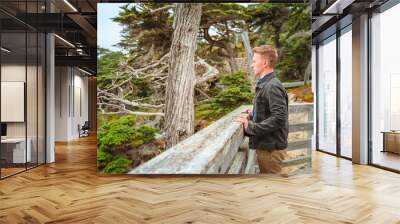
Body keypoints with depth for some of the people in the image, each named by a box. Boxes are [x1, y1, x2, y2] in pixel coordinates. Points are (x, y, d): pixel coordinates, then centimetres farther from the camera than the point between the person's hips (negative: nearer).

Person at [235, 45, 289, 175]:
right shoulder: (264, 84, 12)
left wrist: (251, 127, -22)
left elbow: (279, 118, -26)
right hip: (265, 145, 9)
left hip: (271, 148, -9)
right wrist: (253, 115, 8)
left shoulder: (272, 87, -18)